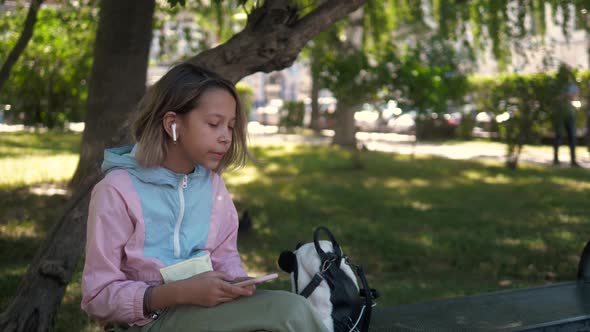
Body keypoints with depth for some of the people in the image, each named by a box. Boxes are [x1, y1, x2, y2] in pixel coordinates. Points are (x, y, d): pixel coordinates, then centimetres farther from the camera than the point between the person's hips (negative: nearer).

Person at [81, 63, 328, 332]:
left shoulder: (213, 183, 5)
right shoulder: (117, 191, -13)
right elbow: (98, 295, -13)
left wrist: (238, 285, -11)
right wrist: (181, 292, -24)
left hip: (204, 308, 6)